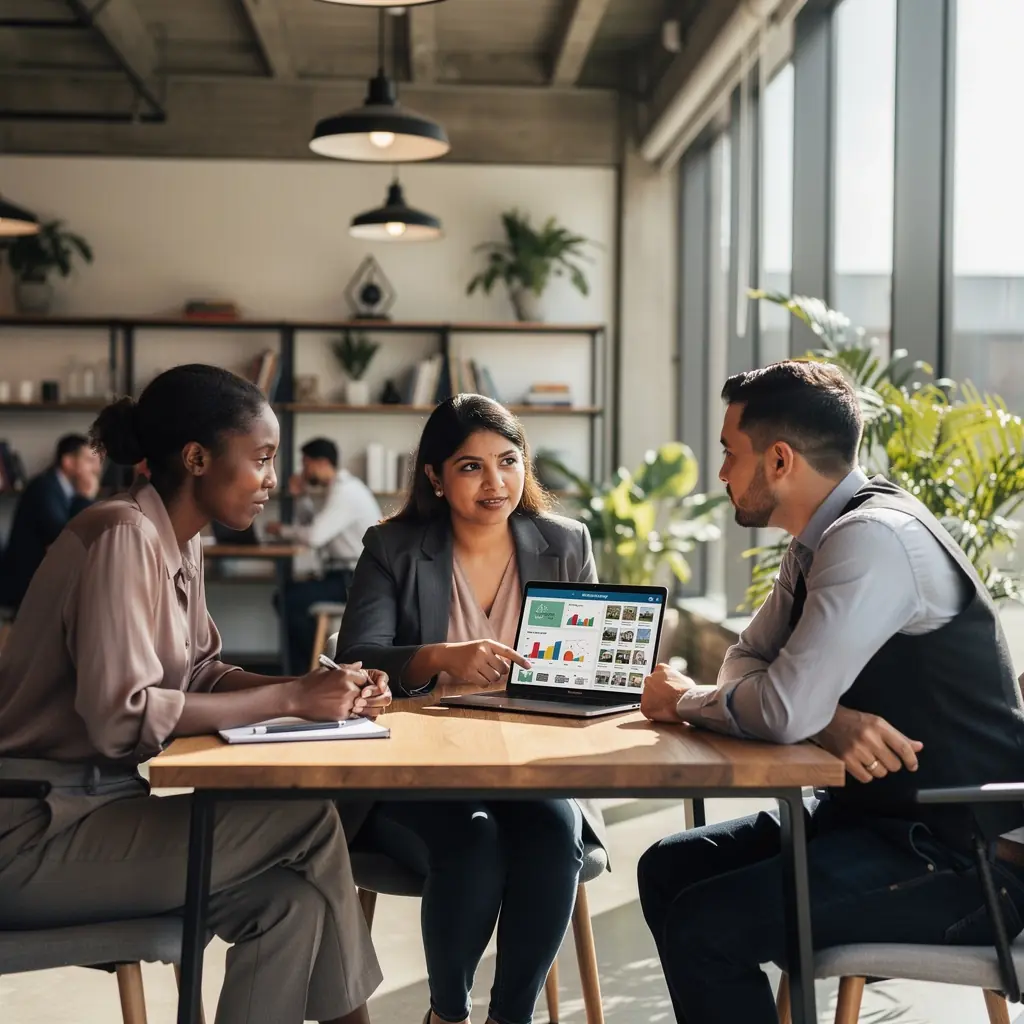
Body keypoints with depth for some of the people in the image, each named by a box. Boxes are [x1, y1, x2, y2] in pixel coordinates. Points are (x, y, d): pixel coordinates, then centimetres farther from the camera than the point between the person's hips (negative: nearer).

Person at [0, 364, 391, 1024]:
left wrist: (322, 692, -6)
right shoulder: (123, 536, -19)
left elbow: (200, 675, 11)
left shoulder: (181, 545, 9)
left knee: (291, 899, -8)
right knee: (308, 818, -14)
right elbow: (120, 717, -25)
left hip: (103, 802, 9)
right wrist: (291, 699, -20)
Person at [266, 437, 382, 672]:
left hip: (357, 582, -10)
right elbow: (313, 528, 21)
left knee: (290, 599, -16)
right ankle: (303, 667, 10)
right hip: (349, 577, 10)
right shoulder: (340, 488, 15)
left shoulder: (345, 491, -17)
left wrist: (283, 530, -8)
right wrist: (302, 497, 9)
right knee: (287, 595, 11)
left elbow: (314, 536, -25)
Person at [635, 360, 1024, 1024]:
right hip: (880, 814, 10)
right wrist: (830, 721, -13)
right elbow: (748, 662, 10)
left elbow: (784, 709, -30)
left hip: (964, 858, -9)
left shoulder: (871, 539, -23)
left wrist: (684, 701, -9)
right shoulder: (825, 538, 8)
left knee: (702, 926, -20)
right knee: (668, 870, 8)